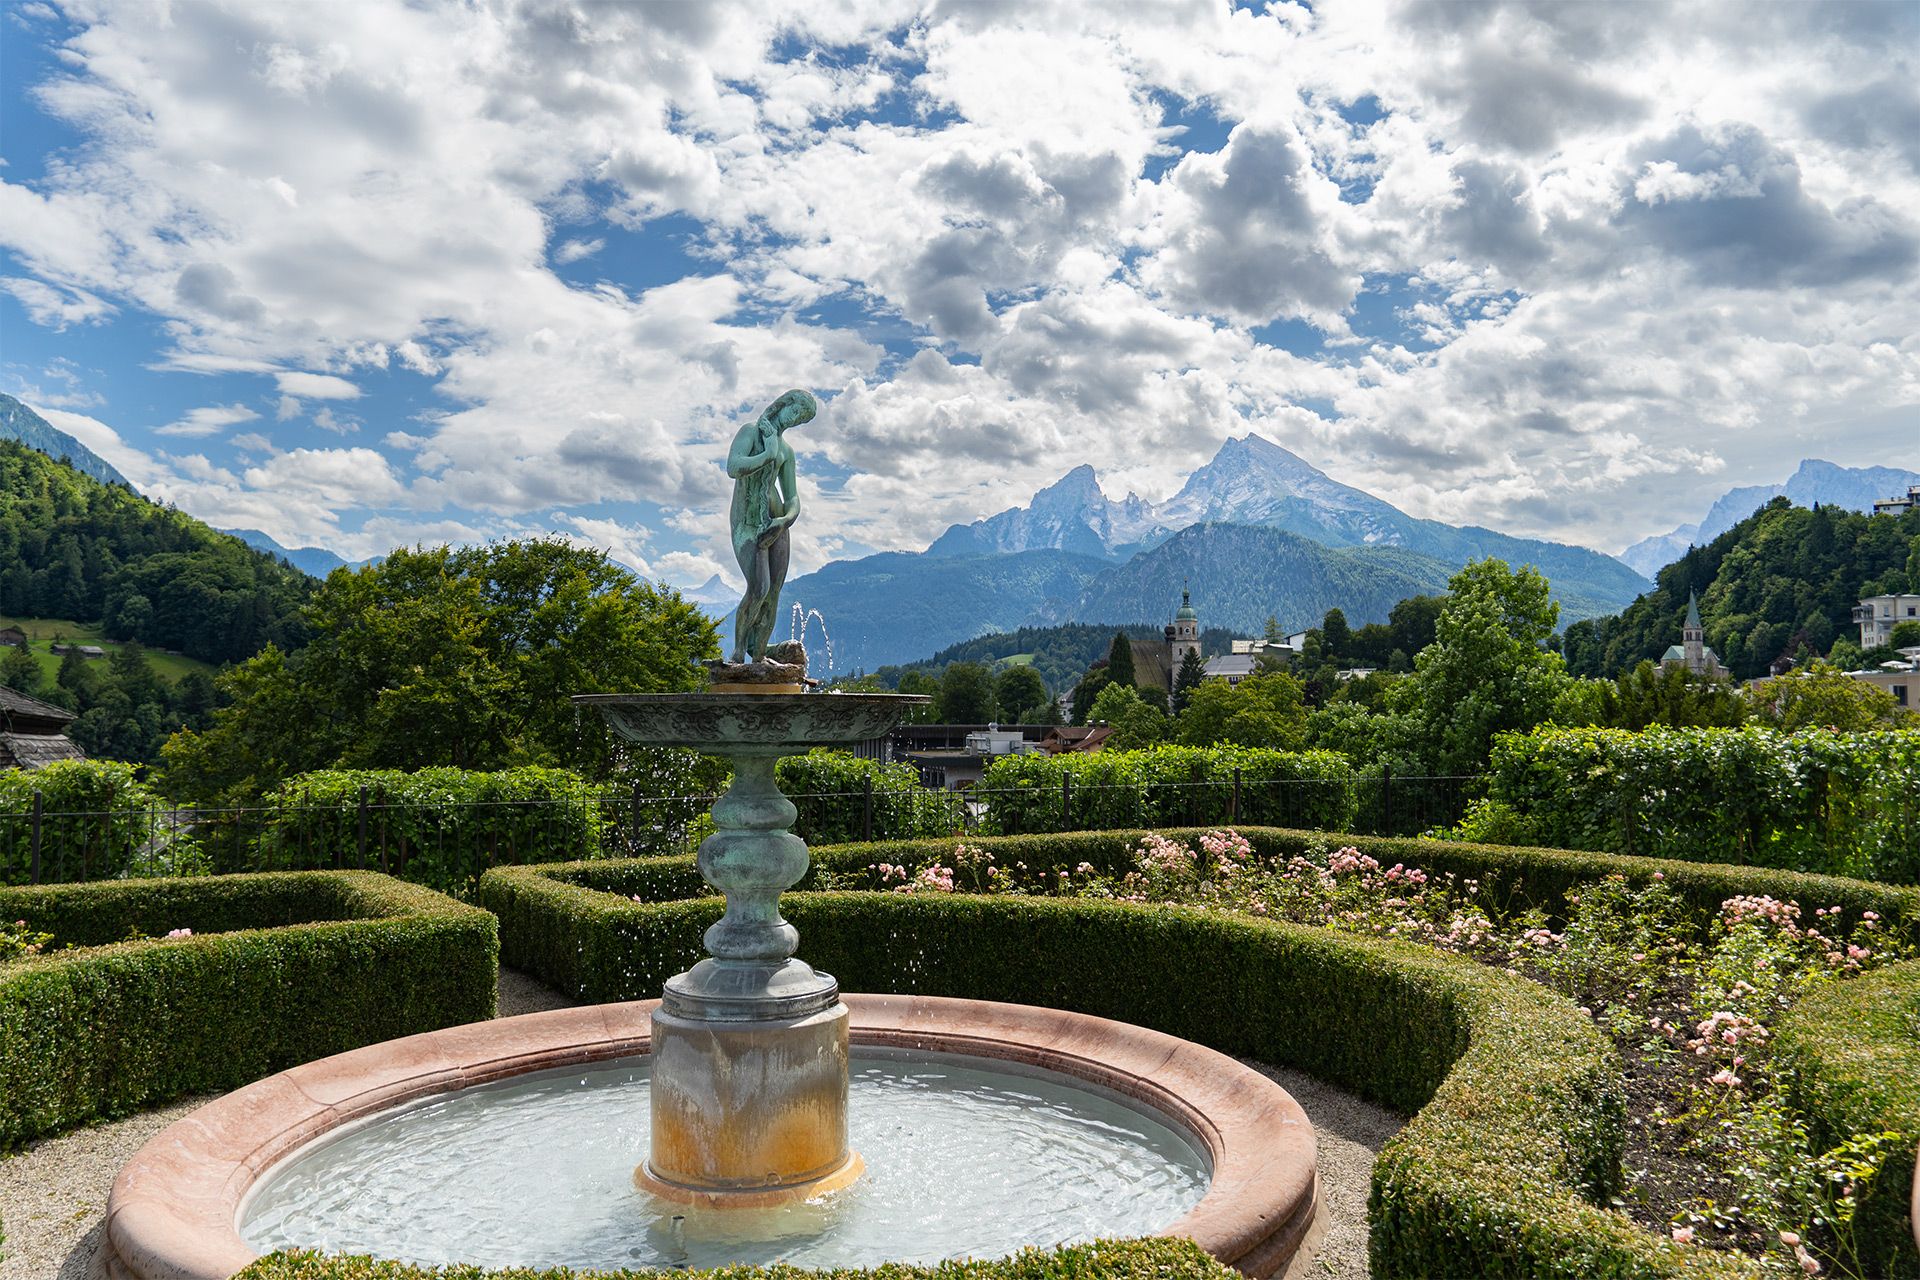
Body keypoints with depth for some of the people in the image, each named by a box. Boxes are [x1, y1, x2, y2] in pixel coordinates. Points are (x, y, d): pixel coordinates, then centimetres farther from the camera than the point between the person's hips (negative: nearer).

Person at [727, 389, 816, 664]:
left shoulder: (786, 450, 16)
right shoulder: (750, 431, -2)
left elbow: (792, 499, 13)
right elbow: (733, 468, -22)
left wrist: (785, 520, -9)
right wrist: (769, 453, -12)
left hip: (775, 522, 6)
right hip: (746, 526, -6)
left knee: (773, 595, -2)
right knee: (759, 589, -22)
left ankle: (758, 658, 6)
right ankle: (739, 648, -3)